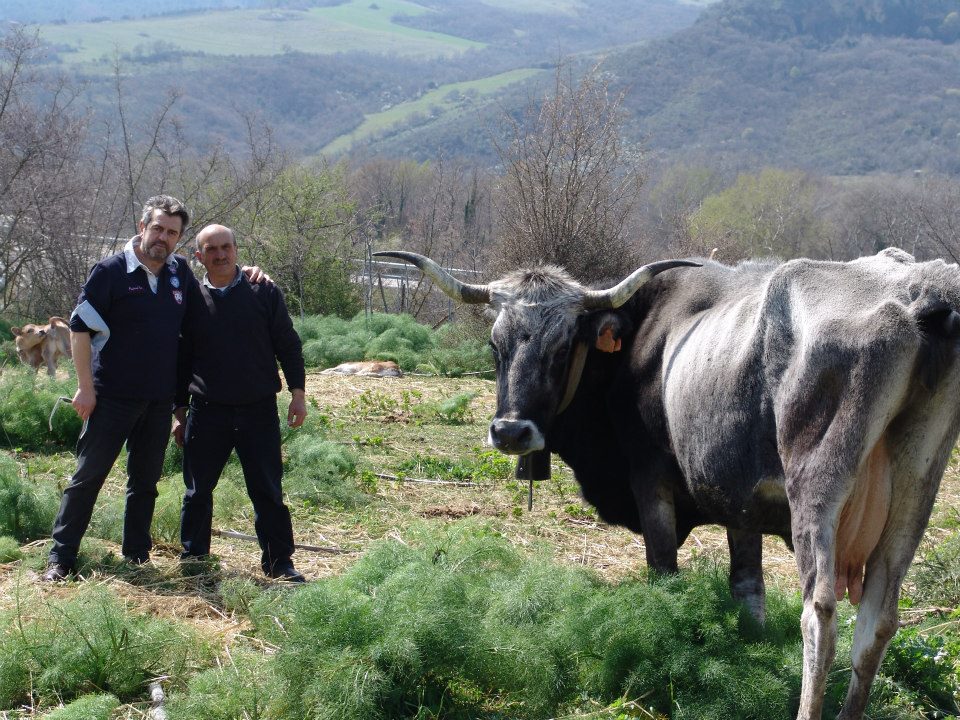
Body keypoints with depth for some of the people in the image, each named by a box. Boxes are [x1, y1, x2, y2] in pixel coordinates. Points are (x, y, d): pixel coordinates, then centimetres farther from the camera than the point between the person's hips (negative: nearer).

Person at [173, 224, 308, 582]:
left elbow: (288, 345, 6)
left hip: (259, 410, -1)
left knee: (268, 491, 1)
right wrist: (180, 411, 11)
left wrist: (297, 392, 0)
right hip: (207, 412, 1)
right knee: (198, 491, 7)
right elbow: (181, 360, 11)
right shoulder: (192, 301, 5)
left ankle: (279, 563, 8)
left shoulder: (265, 293, 2)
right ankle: (193, 558, 21)